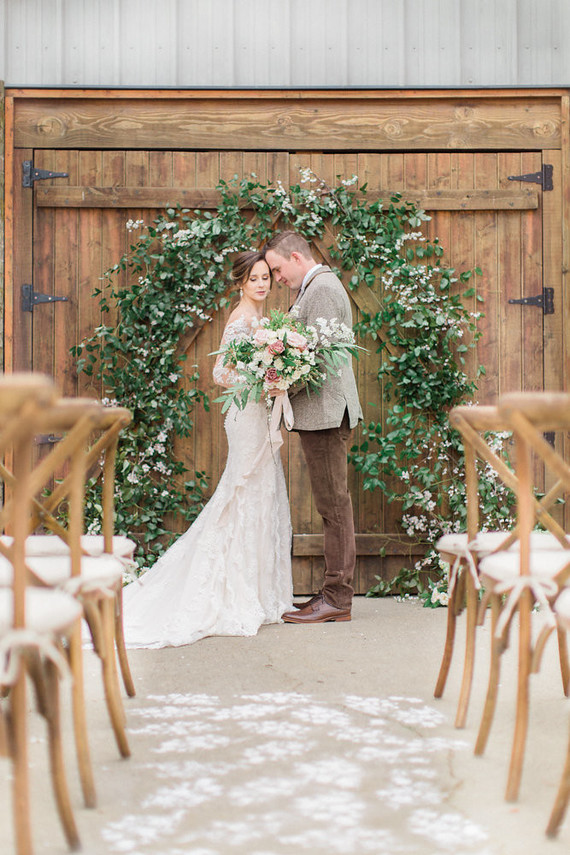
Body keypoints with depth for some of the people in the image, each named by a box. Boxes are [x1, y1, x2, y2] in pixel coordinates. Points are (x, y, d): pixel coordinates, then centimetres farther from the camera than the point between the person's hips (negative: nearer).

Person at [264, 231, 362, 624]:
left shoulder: (322, 289, -12)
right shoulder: (318, 286, 21)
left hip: (324, 410, -11)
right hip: (322, 412, 11)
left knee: (334, 503, -7)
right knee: (333, 504, 11)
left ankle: (337, 599, -3)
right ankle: (336, 592, 16)